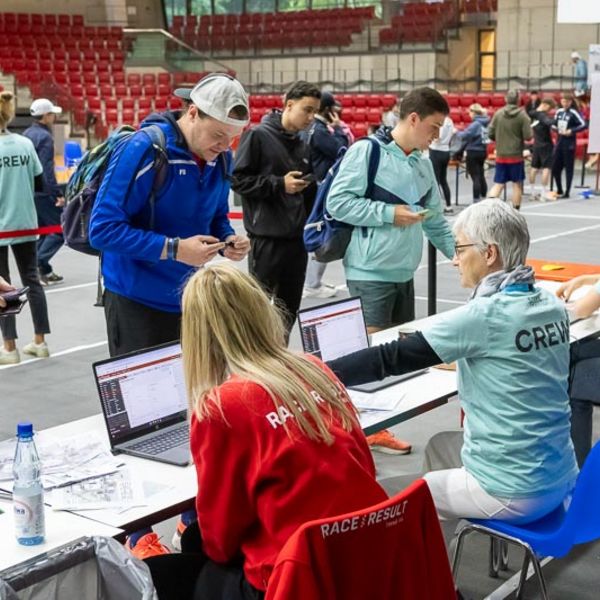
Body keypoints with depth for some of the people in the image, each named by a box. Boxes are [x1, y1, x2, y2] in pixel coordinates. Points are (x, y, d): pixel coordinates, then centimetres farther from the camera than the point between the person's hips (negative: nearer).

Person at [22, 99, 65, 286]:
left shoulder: (26, 135, 12)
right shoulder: (45, 137, -15)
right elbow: (46, 170, -22)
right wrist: (58, 193, -22)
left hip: (29, 192, 9)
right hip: (43, 193, -9)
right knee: (60, 229, -2)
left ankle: (44, 271, 16)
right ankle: (38, 262, -11)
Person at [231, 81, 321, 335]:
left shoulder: (303, 145, 15)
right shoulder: (258, 135, -6)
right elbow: (238, 179, -10)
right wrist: (278, 184, -15)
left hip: (297, 237, 7)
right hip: (267, 237, -7)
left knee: (289, 309, 11)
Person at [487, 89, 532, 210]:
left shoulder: (498, 114, -2)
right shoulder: (522, 115, -10)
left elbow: (490, 134, 0)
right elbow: (528, 136, -12)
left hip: (501, 155, 3)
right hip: (516, 155, -3)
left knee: (498, 184, 8)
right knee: (517, 184, 9)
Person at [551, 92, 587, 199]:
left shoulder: (573, 113, -11)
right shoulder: (559, 112, 8)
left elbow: (583, 125, -18)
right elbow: (553, 124, 19)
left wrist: (572, 131, -19)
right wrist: (557, 129, -2)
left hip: (569, 143, -7)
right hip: (559, 142, 7)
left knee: (569, 168, -1)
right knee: (555, 168, 8)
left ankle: (567, 192, 5)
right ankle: (559, 190, 23)